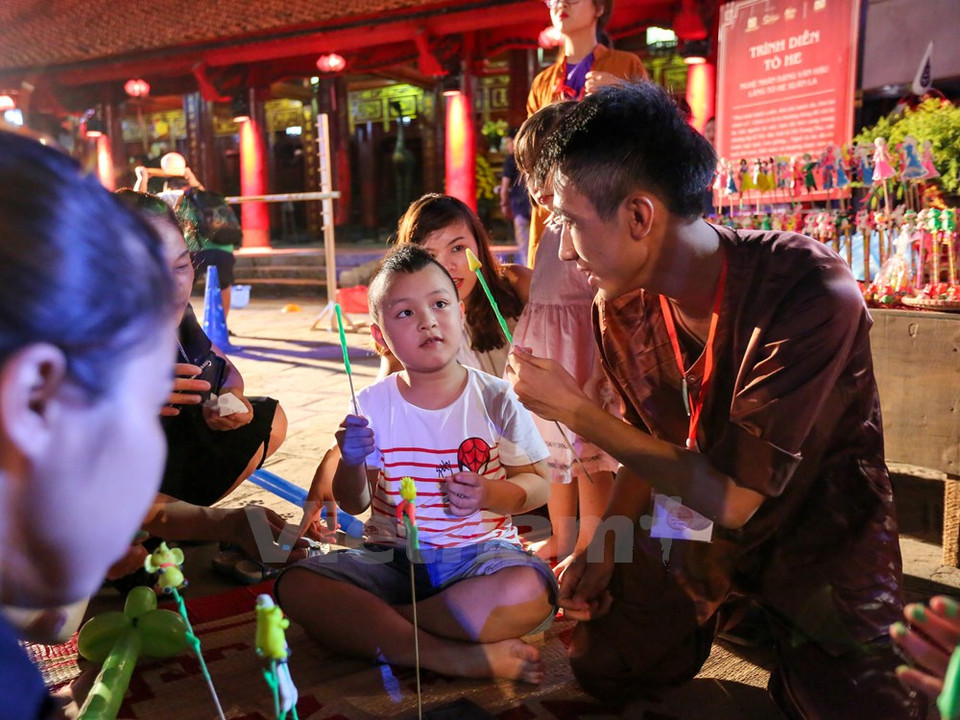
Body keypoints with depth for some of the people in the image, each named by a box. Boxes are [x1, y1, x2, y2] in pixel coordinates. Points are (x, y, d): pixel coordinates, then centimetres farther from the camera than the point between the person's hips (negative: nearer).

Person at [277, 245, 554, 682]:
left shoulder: (494, 398, -2)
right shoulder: (372, 405, 1)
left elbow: (538, 484, 3)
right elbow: (353, 504, 6)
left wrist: (489, 494, -17)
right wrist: (351, 462, -16)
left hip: (477, 551, -1)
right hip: (392, 557, 2)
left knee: (528, 593, -34)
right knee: (295, 587, -22)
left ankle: (361, 624, -19)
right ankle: (448, 656, -27)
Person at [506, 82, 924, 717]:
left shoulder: (811, 293, -30)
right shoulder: (622, 308, -11)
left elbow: (731, 497, -28)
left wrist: (576, 411, -24)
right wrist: (606, 543, -6)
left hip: (820, 532, -4)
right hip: (698, 528, 5)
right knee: (602, 667, 0)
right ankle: (725, 610, 24)